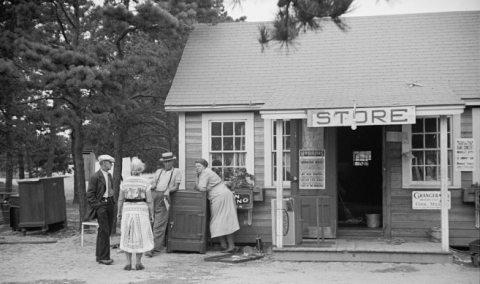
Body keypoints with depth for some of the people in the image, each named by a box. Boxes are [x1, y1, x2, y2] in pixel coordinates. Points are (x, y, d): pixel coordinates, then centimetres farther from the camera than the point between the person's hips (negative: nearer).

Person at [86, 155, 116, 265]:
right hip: (101, 205, -8)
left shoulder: (109, 176, 14)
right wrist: (96, 206, -15)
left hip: (110, 204, 8)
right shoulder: (95, 177, -9)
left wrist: (113, 203, 14)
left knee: (107, 231, 11)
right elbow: (90, 195, -10)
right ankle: (103, 257, -2)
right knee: (104, 231, -8)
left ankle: (99, 255, 21)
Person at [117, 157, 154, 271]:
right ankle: (138, 263, 9)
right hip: (141, 211, -2)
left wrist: (119, 212, 15)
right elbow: (149, 201, -8)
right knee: (140, 237, 8)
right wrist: (151, 214, 2)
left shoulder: (125, 182, -2)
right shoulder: (145, 183, -7)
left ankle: (128, 263, 8)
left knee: (127, 237, 10)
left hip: (128, 211, 2)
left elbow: (120, 199, 3)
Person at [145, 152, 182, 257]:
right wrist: (152, 185, -4)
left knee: (159, 225, -8)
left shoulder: (176, 171, 15)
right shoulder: (159, 171, 28)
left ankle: (153, 248, -9)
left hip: (163, 197, -4)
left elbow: (176, 186, 6)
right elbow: (153, 183, 20)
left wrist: (168, 190, -14)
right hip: (153, 195, 4)